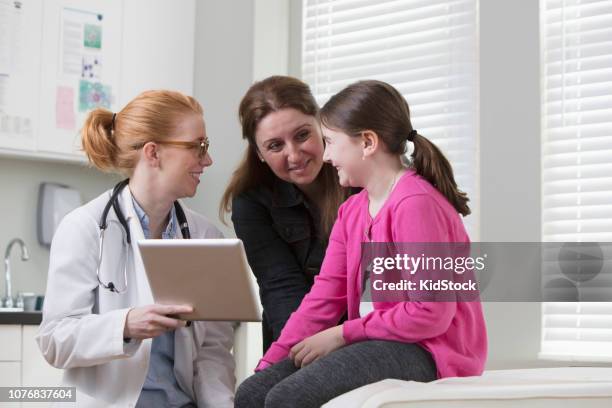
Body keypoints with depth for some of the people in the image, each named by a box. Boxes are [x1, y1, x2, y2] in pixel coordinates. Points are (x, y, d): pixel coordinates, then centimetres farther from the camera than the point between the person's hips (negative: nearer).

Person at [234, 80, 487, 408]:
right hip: (376, 342, 9)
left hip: (427, 352, -9)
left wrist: (341, 334, -13)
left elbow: (431, 313, -20)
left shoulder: (416, 203, -16)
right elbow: (324, 297, 9)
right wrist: (268, 366, 1)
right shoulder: (351, 211, 13)